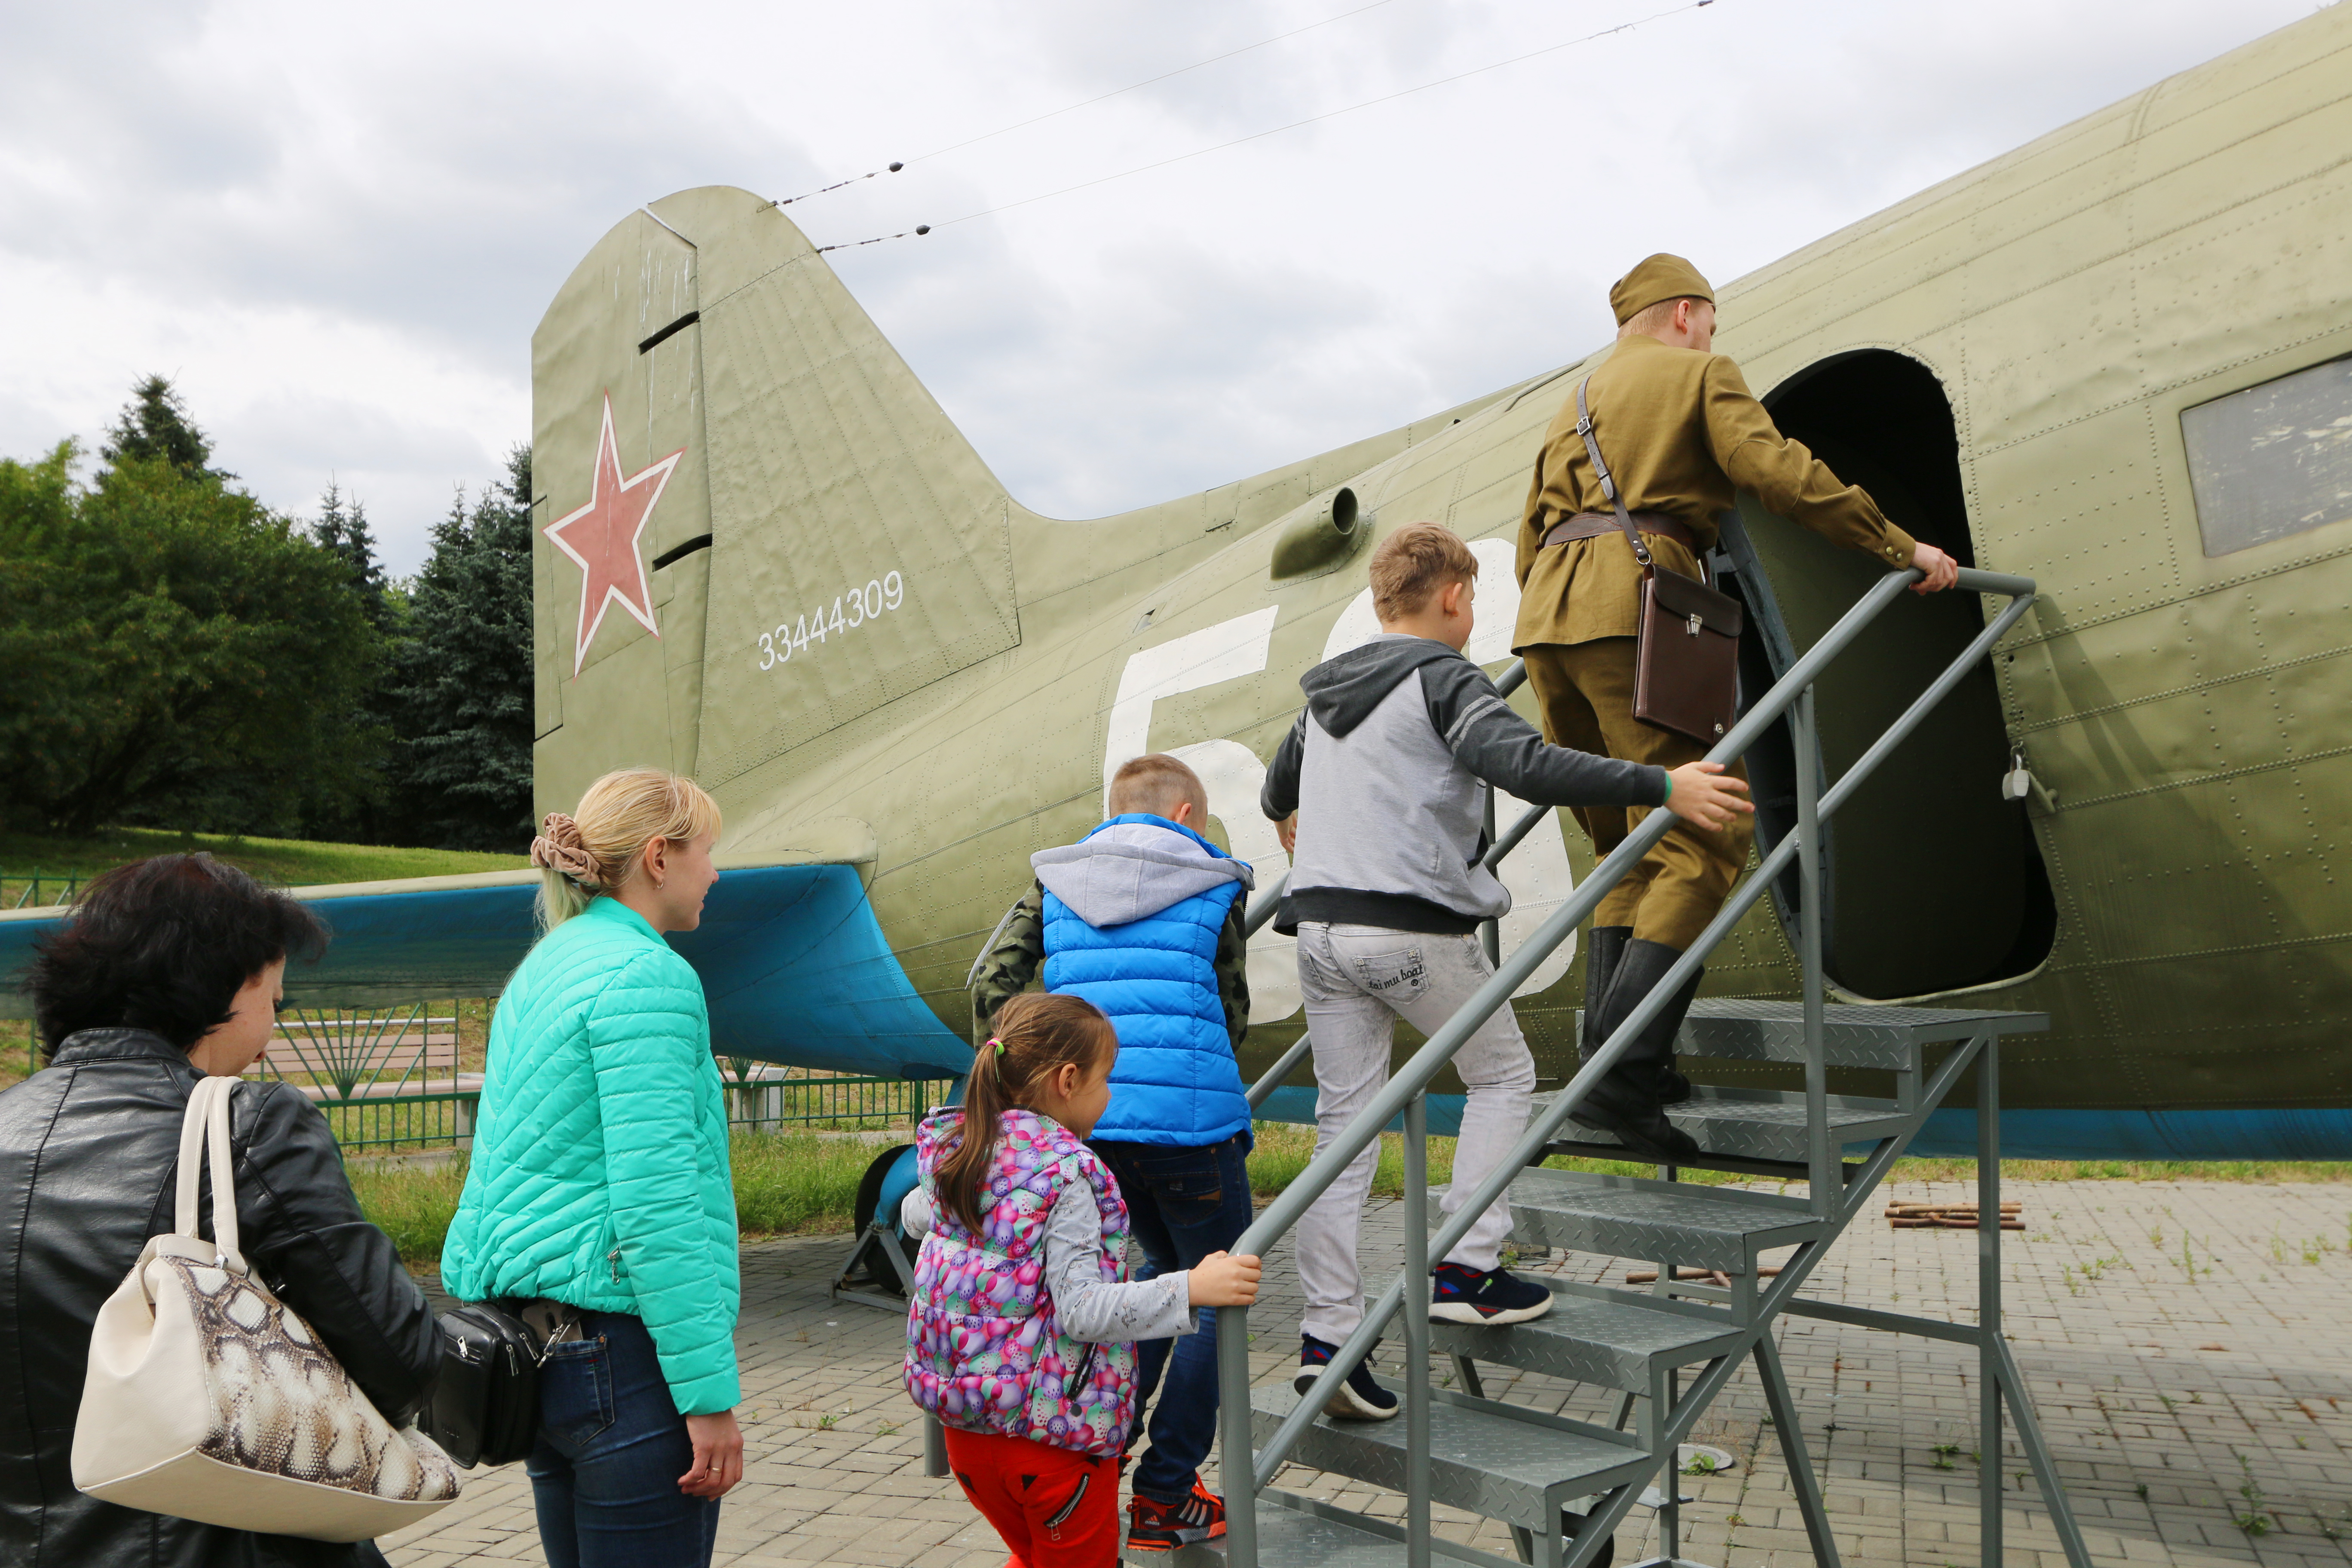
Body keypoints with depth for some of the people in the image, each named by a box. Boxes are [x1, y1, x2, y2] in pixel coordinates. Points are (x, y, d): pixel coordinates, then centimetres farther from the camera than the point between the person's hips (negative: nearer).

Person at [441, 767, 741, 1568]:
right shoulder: (646, 976, -15)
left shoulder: (543, 968, 14)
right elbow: (656, 1204, -21)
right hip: (625, 1344, -10)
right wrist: (711, 1395, -19)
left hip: (533, 1342, 10)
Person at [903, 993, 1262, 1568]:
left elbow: (917, 1214, 23)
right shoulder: (1068, 1177, -22)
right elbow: (1082, 1310, -26)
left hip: (962, 1423, 7)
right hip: (1051, 1434, -7)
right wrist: (1191, 1289, -29)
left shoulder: (953, 1150, 1)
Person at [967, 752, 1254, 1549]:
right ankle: (1165, 1498, 12)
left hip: (1085, 1121, 5)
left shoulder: (1055, 881, 13)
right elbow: (1232, 1016, 11)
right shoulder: (1214, 885, 6)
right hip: (1189, 1118, -5)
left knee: (1164, 1267, 26)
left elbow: (989, 984, 4)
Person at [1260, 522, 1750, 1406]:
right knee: (1503, 1076, 15)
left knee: (1344, 1125, 8)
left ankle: (1326, 1333, 6)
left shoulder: (1326, 694, 18)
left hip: (1321, 929, 7)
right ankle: (1467, 1271, 8)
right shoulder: (1443, 680, -6)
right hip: (1415, 931, -6)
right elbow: (1522, 762, -24)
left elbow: (1276, 793, 34)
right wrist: (1661, 786, -25)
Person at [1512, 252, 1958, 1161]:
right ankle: (1621, 1072, -22)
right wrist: (1899, 549, 1)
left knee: (1632, 851, 13)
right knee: (1700, 845, -10)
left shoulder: (1575, 405, 32)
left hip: (1548, 620, 8)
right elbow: (1782, 474, -4)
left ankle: (1608, 1059, 3)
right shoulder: (1699, 374, 11)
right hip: (1634, 611, -8)